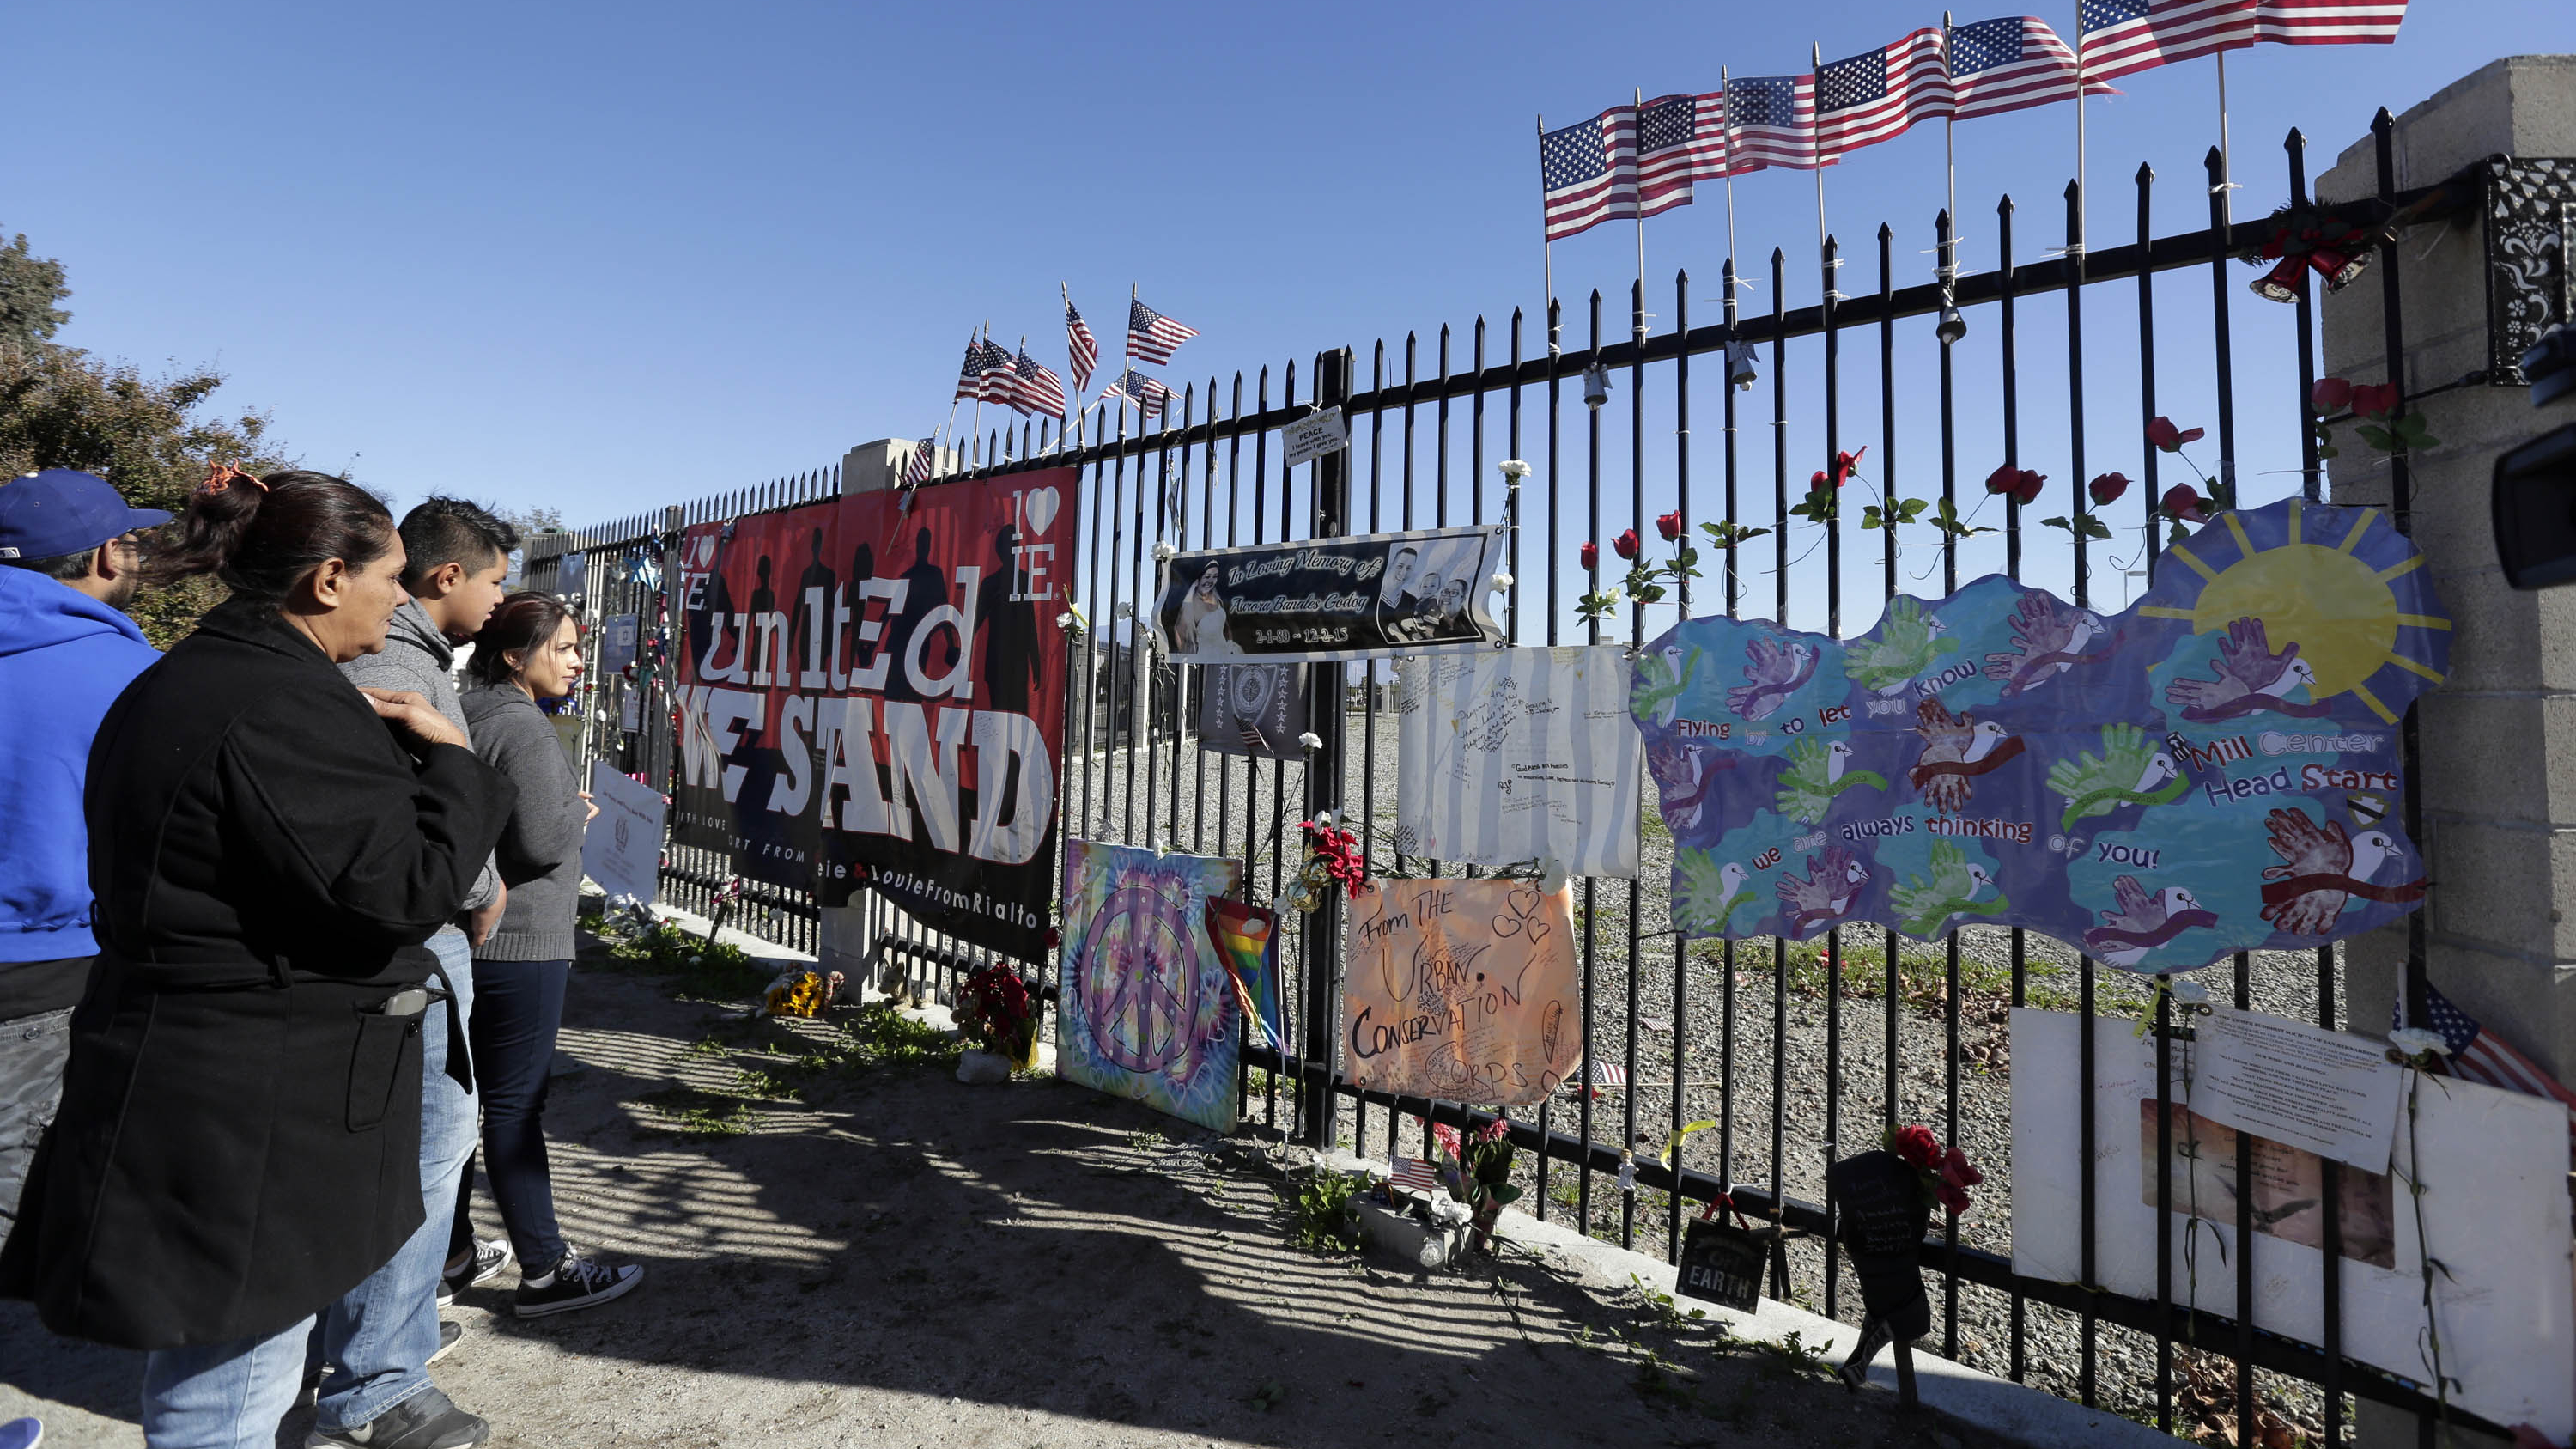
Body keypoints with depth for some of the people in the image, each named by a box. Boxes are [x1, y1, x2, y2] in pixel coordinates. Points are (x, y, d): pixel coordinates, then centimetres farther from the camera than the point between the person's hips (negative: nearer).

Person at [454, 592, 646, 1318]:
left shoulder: (469, 716, 11)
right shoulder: (525, 727, -17)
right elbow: (542, 843, -21)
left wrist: (564, 810, 11)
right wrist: (580, 812, -3)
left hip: (466, 937, 9)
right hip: (519, 943, -9)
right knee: (515, 1106, -3)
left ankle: (448, 1247, 34)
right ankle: (545, 1271, 7)